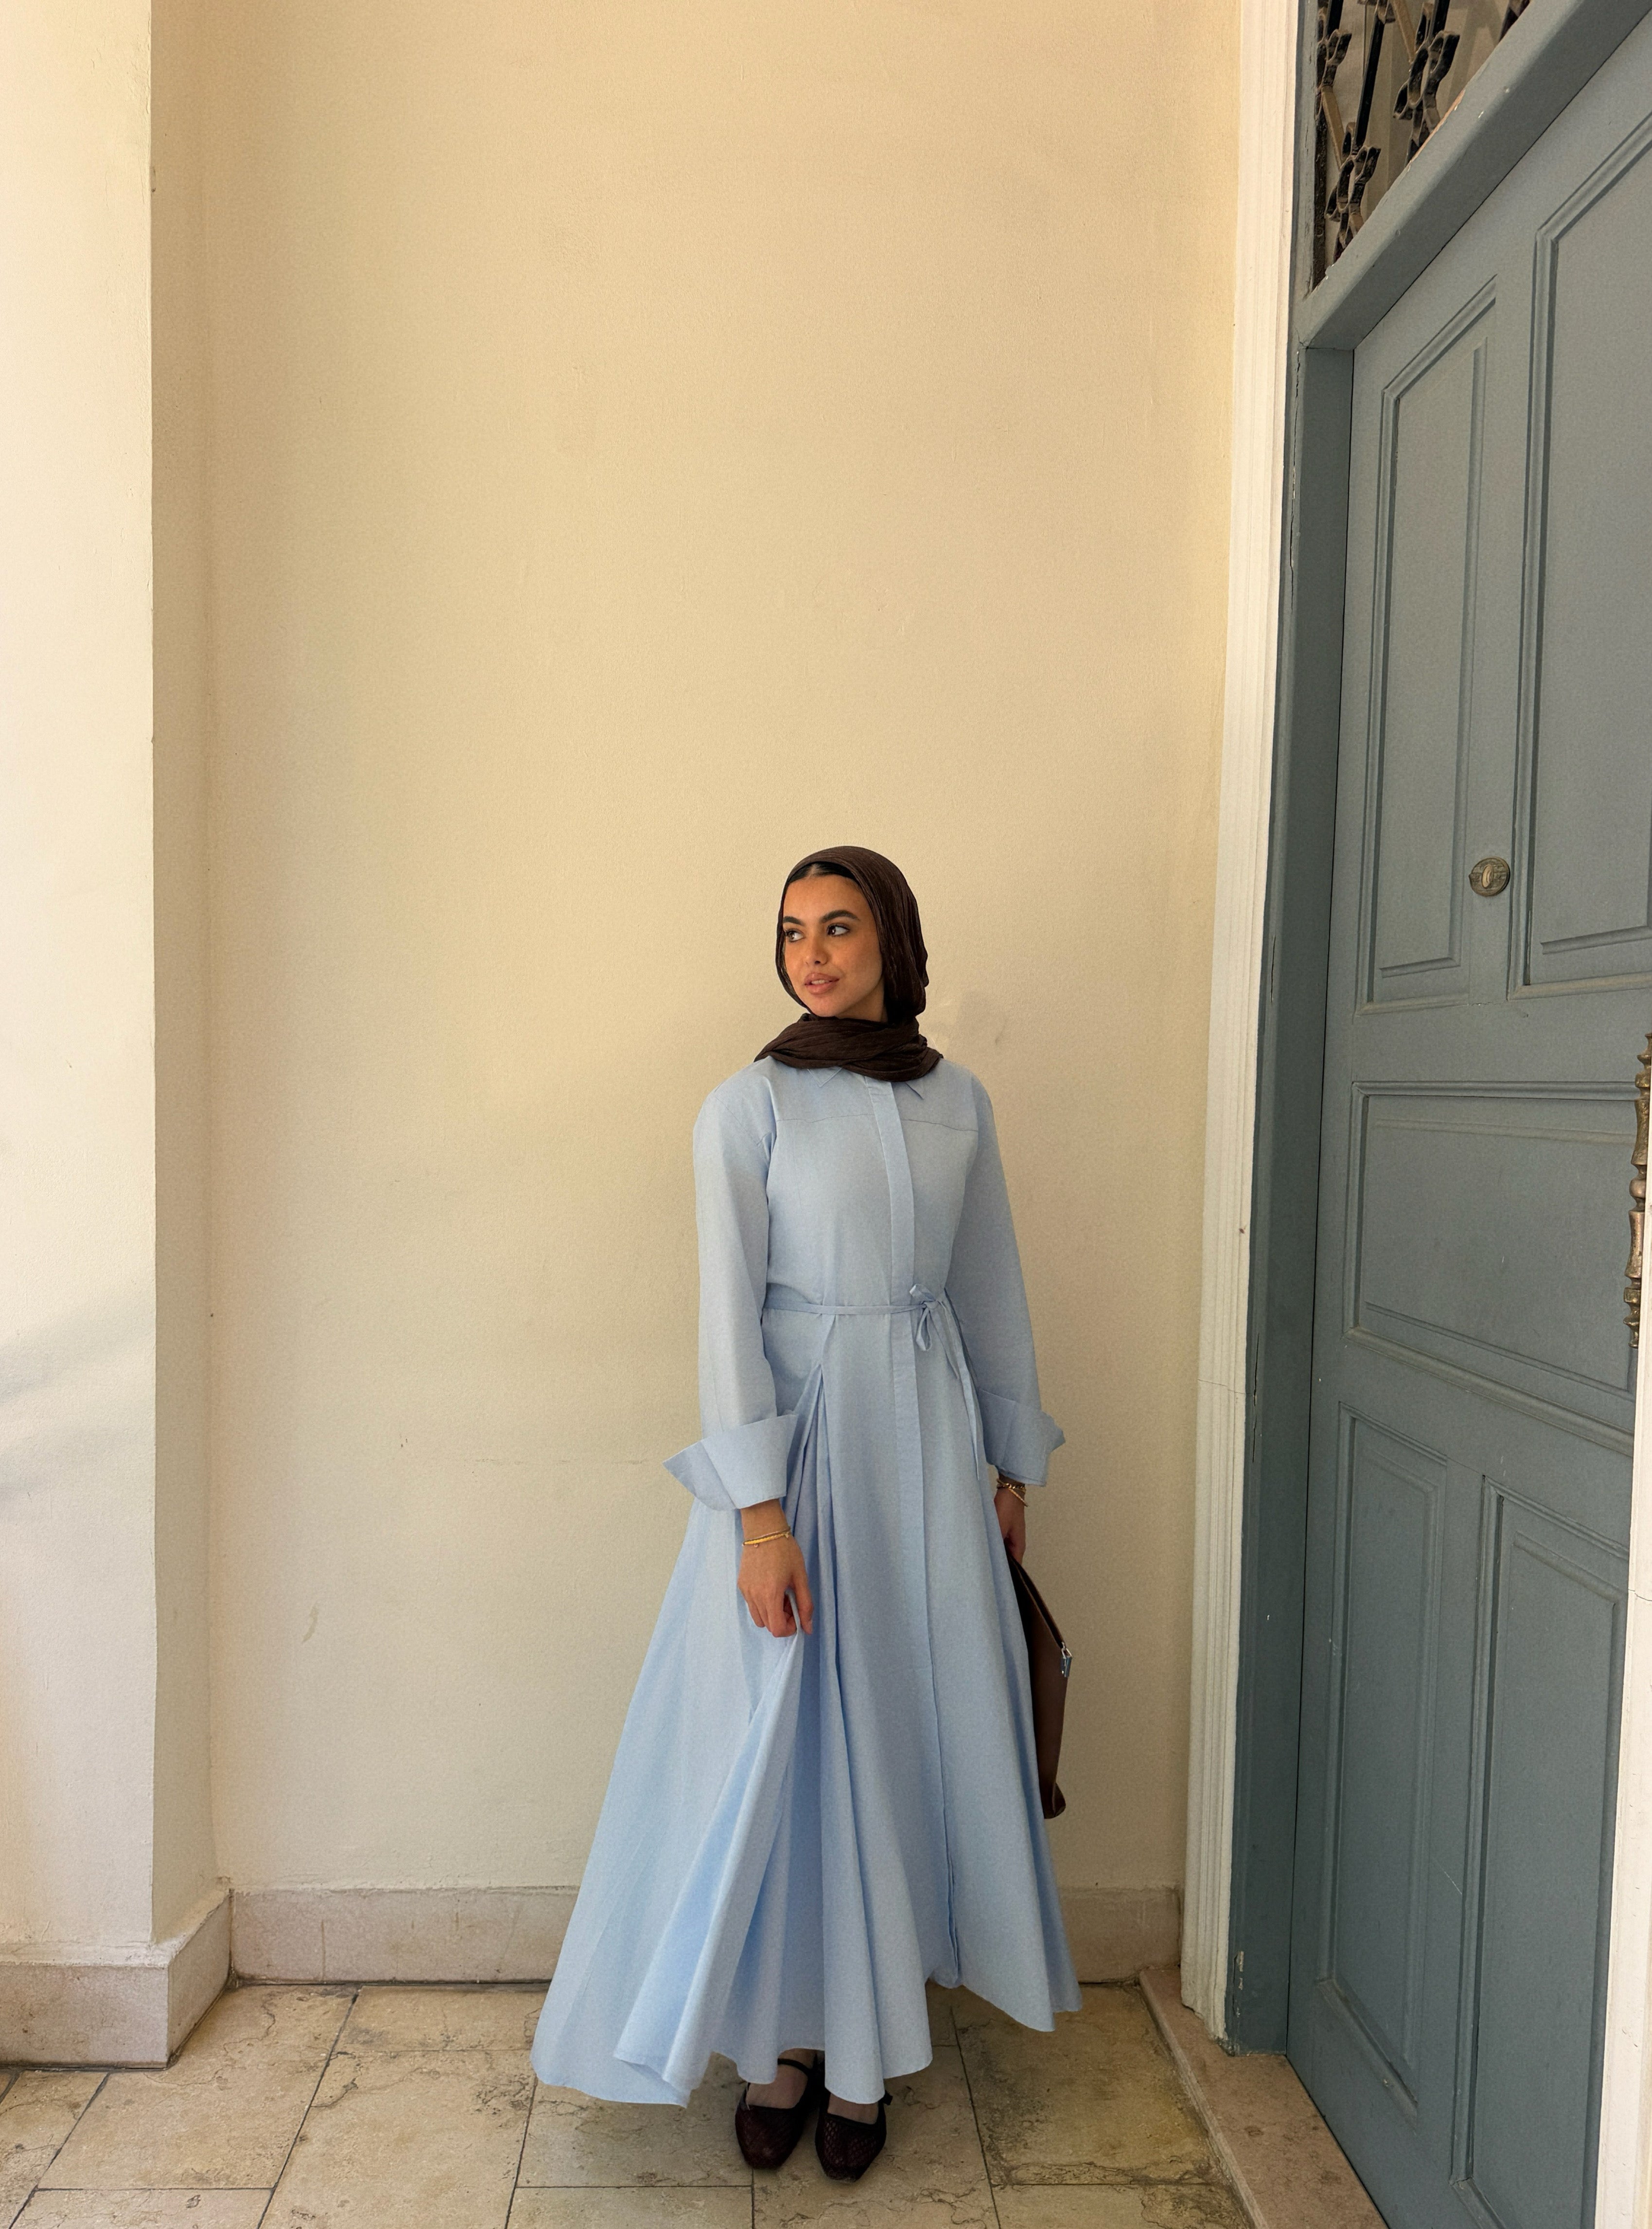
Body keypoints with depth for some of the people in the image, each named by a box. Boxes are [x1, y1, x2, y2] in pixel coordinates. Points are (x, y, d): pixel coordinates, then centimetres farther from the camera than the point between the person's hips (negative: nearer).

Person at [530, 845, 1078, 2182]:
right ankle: (781, 2039, 26)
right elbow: (730, 1312, -10)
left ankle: (864, 2045, 28)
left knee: (910, 1731, 10)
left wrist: (1012, 1462, 13)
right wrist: (759, 1513, -16)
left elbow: (991, 1289, 12)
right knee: (785, 1737, 5)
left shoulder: (958, 1102, 6)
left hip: (929, 1436, 4)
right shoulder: (750, 1107, -6)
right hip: (802, 1435, -3)